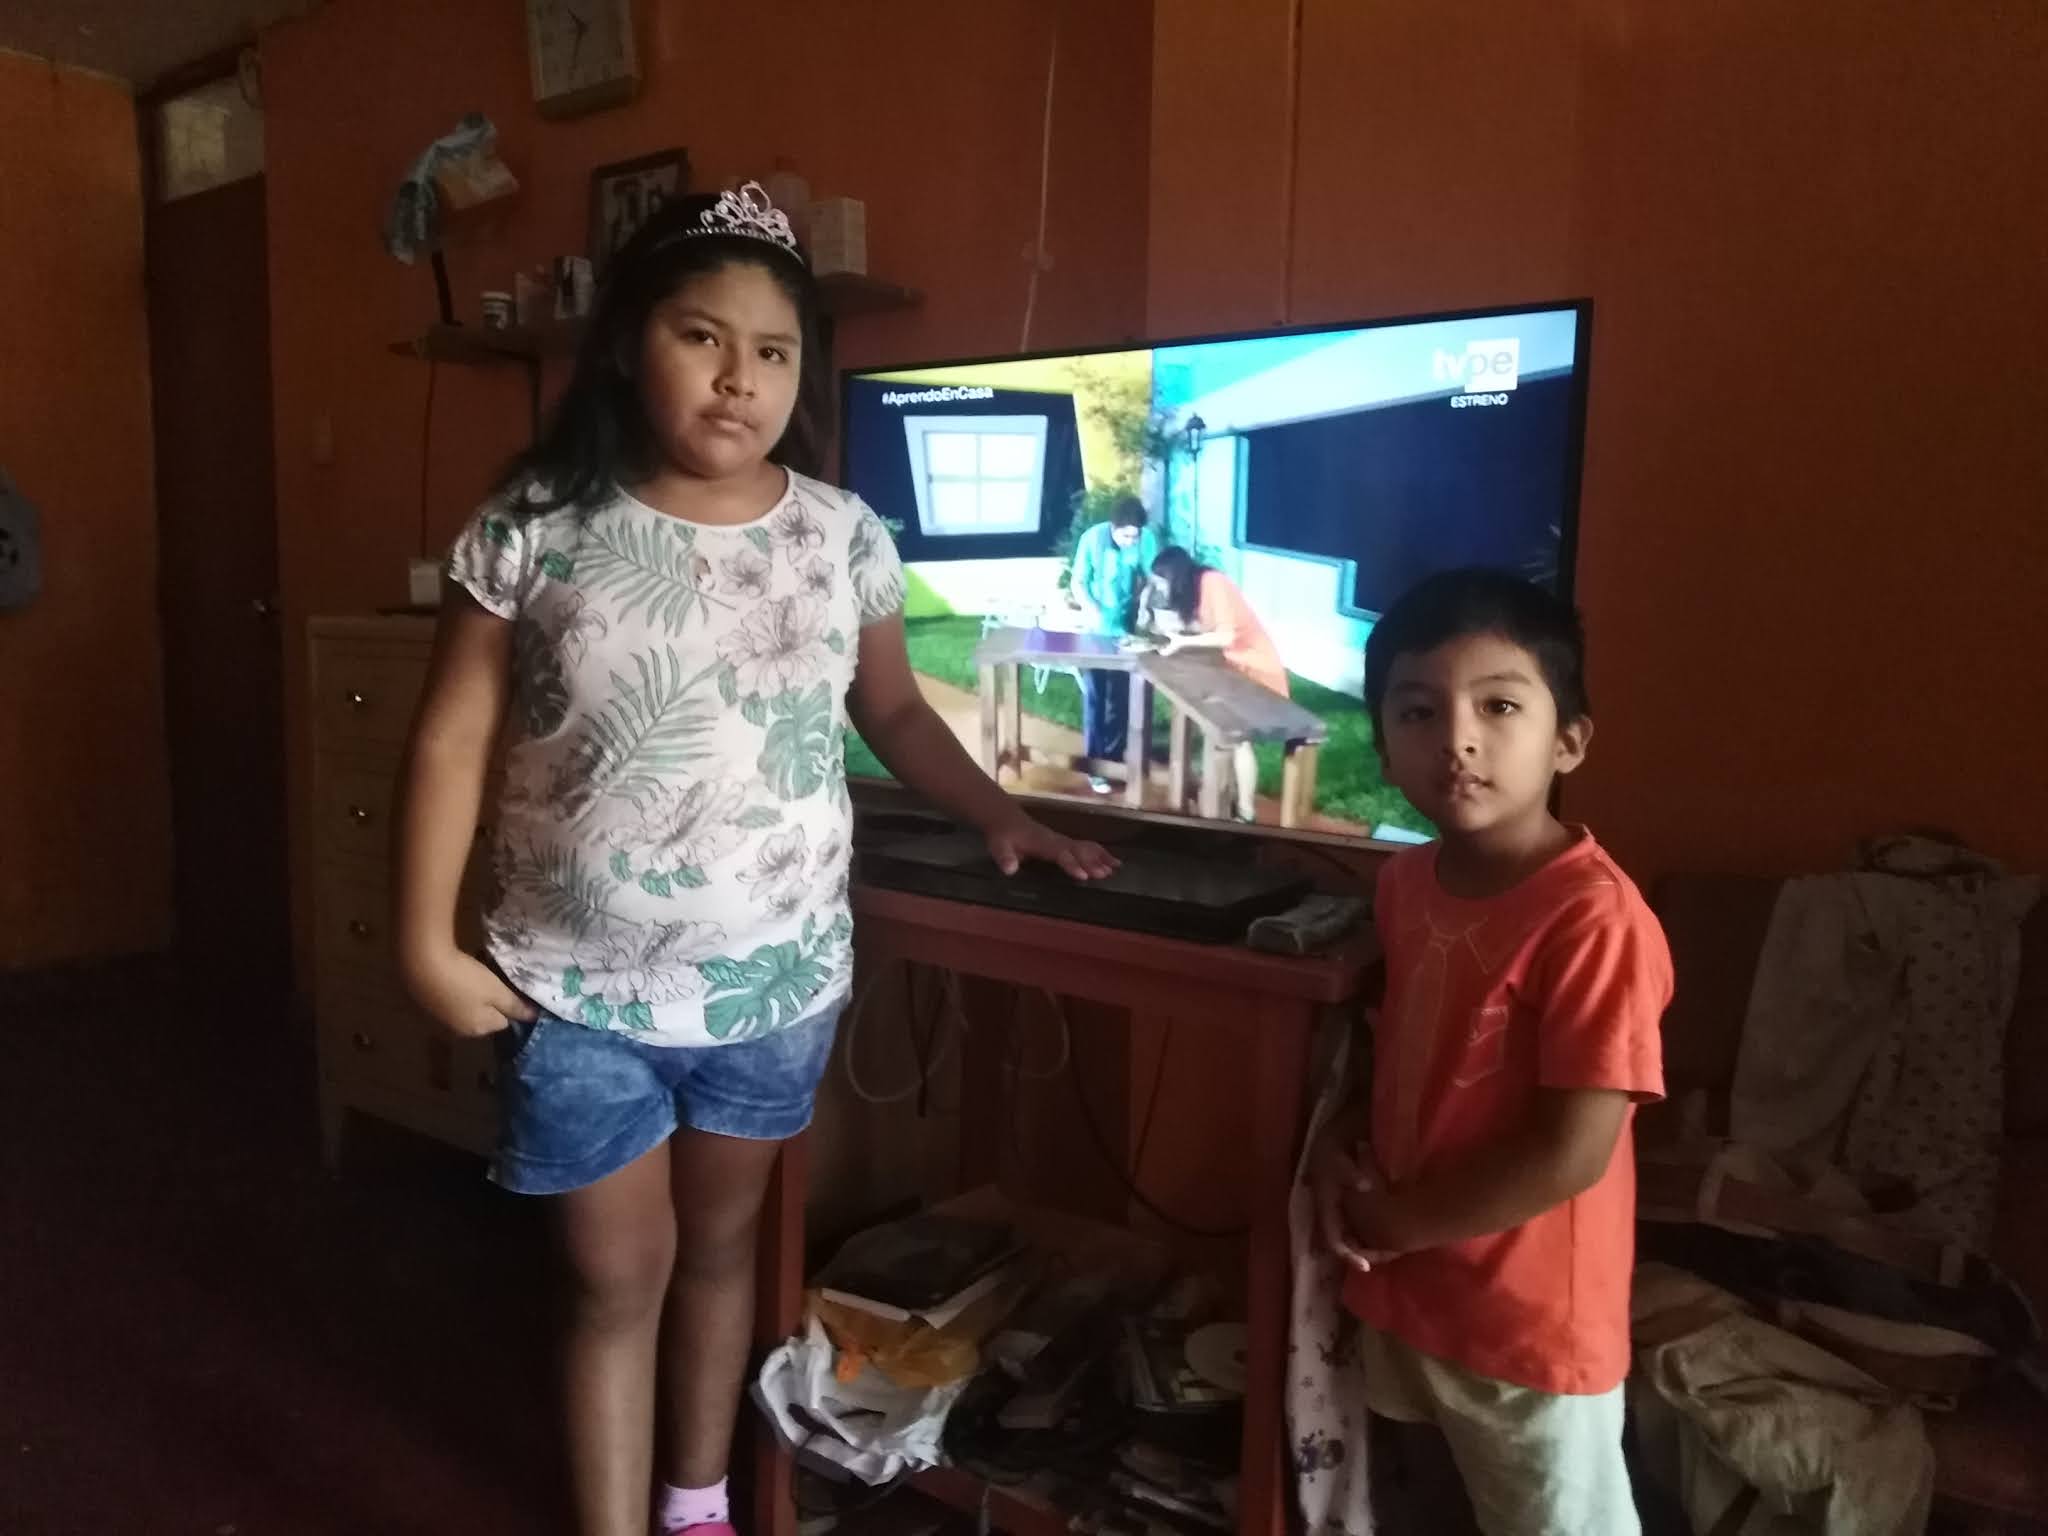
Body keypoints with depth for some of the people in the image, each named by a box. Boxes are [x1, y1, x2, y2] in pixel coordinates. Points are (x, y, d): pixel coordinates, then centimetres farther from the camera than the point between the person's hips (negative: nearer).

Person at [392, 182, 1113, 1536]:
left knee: (721, 1243, 21)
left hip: (776, 980, 3)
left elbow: (892, 713, 10)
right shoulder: (535, 527, -9)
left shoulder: (842, 535, -3)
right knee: (619, 1279, 11)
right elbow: (454, 737, -5)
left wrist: (1001, 816, 1)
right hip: (580, 992, -2)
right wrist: (428, 940, -7)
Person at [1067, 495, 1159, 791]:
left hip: (1127, 628, 2)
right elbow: (1077, 582, -9)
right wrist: (1092, 610, -26)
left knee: (1122, 697, 8)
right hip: (1095, 630, -2)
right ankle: (1094, 763, 8)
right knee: (1094, 696, 1)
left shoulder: (1147, 539, -13)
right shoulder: (1092, 539, -17)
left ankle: (1114, 757, 22)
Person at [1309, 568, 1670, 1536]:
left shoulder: (1594, 917, -27)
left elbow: (1569, 1155, -26)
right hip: (1408, 1294, 7)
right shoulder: (1406, 881, -4)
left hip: (1530, 1321, -6)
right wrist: (1344, 1144, -6)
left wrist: (1391, 1219, -16)